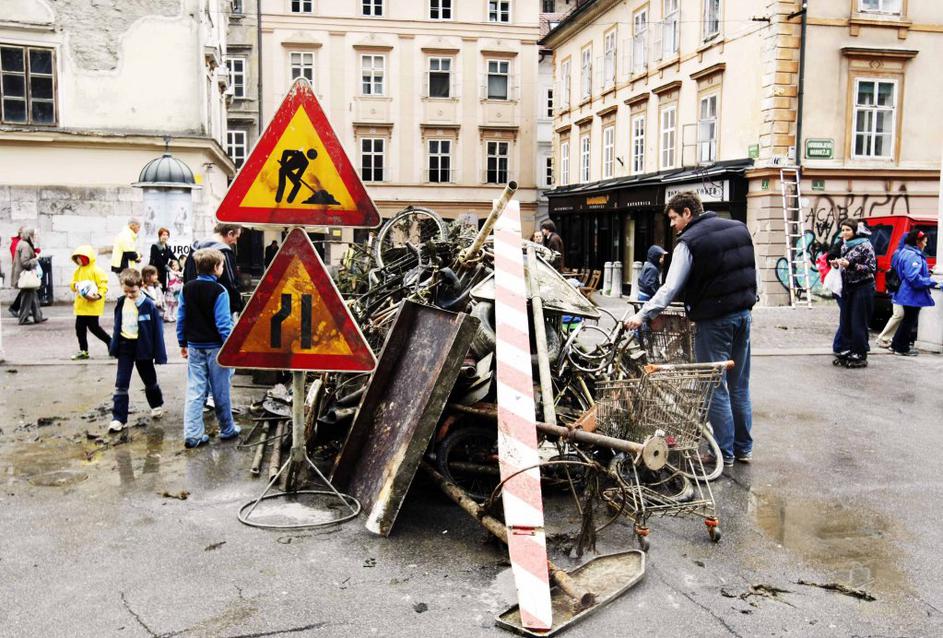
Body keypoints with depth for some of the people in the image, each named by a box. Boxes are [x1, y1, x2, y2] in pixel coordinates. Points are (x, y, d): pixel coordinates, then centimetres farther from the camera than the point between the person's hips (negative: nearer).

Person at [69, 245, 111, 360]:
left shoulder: (96, 270, -11)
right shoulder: (78, 271, 12)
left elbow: (103, 284, -14)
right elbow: (73, 284, 18)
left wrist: (99, 295, -26)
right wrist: (75, 285, -5)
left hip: (93, 305, -8)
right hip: (81, 304, 8)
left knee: (93, 326, -6)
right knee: (80, 327, 8)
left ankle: (110, 342, 12)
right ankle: (83, 350, 18)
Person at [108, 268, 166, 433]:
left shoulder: (148, 305, -16)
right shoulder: (121, 302, -1)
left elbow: (157, 330, -13)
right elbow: (117, 325, 11)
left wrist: (159, 354, -13)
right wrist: (114, 346, 12)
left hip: (142, 347, -3)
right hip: (125, 346, 4)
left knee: (149, 380, 16)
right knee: (121, 383, 0)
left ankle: (157, 404, 40)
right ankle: (118, 418, 3)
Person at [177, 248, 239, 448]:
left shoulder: (187, 289, 4)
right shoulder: (219, 291, -14)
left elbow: (181, 318, 8)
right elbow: (223, 323, -16)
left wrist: (183, 344, 17)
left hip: (194, 347, 5)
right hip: (215, 347, -5)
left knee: (195, 391, 5)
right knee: (220, 391, 7)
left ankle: (192, 434, 2)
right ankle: (227, 430, 21)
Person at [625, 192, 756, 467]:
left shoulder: (689, 241, -12)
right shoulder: (739, 228, 10)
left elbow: (671, 287, -19)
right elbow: (752, 271, 14)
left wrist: (643, 315, -17)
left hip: (714, 320, -7)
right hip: (743, 314, 7)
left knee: (716, 387, 3)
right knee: (740, 385, 15)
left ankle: (724, 452, 9)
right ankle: (743, 447, 23)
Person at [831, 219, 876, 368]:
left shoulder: (864, 245, -10)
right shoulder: (844, 246, 11)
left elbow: (872, 268, -13)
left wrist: (850, 265, -22)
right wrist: (837, 264, 1)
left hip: (862, 288, -7)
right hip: (847, 288, 7)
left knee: (858, 323, -4)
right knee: (845, 321, 7)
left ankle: (860, 356, 4)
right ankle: (846, 352, 15)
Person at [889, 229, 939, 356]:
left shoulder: (904, 252, 11)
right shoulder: (913, 256, -21)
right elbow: (914, 278, -29)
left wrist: (927, 273, 18)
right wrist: (932, 283, -21)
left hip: (905, 293, 10)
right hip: (913, 295, -10)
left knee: (907, 319, 19)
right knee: (909, 321, 1)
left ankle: (896, 344, 26)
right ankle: (902, 348, 10)